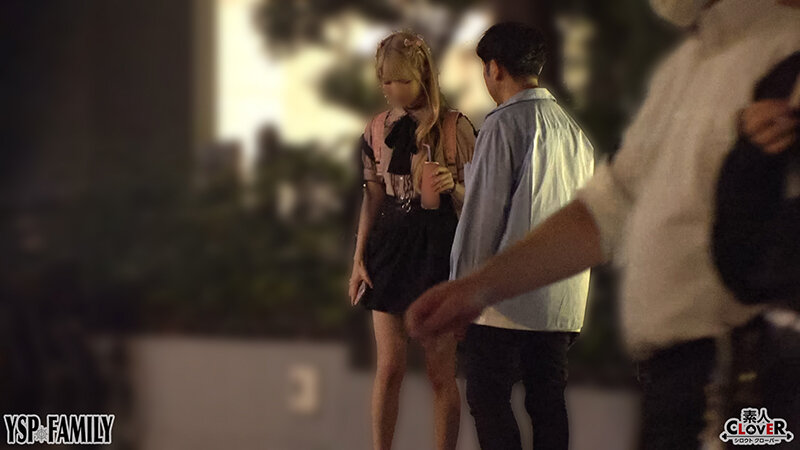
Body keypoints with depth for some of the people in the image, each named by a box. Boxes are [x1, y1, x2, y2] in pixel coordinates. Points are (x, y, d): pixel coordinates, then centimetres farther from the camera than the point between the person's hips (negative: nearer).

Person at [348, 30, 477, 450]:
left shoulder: (455, 127, -5)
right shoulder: (377, 130, 6)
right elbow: (372, 198, 12)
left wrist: (452, 187, -21)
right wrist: (359, 259, 8)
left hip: (438, 247, -3)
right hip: (390, 247, 3)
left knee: (441, 371, 2)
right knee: (389, 368, 4)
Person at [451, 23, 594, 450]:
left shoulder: (504, 125, -9)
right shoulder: (572, 129, 12)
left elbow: (483, 214, -11)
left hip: (506, 297, -7)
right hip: (563, 300, 7)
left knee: (489, 400, -1)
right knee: (547, 402, 9)